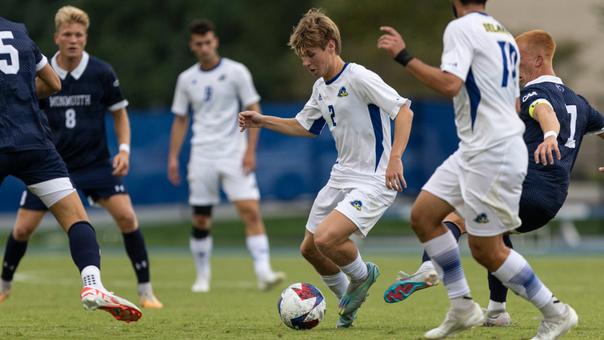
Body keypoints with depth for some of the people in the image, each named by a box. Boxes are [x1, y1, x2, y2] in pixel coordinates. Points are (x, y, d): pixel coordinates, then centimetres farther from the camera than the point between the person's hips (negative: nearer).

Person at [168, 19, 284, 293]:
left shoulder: (236, 72, -1)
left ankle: (263, 273, -20)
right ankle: (202, 277, 17)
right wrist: (173, 157, 8)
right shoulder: (186, 79, 8)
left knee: (251, 211, -15)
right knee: (200, 220, 3)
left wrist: (250, 150, -10)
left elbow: (253, 111, -1)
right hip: (202, 156, 3)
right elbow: (180, 120, 15)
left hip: (235, 155, -3)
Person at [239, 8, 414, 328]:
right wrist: (262, 121, 15)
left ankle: (361, 276, 5)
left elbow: (404, 110, -21)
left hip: (373, 181, -9)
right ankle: (348, 301, 34)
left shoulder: (359, 78, -17)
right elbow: (305, 127, 26)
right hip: (341, 178, 9)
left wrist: (395, 158, -32)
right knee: (309, 248, 12)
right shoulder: (321, 88, 10)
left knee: (326, 238, -26)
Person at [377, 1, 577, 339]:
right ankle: (463, 307, 11)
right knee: (423, 216, 10)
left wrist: (404, 56, -20)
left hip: (492, 155, -9)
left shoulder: (461, 28, -12)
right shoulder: (503, 34, 15)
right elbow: (515, 105, 19)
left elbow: (450, 84, -27)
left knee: (486, 250, -2)